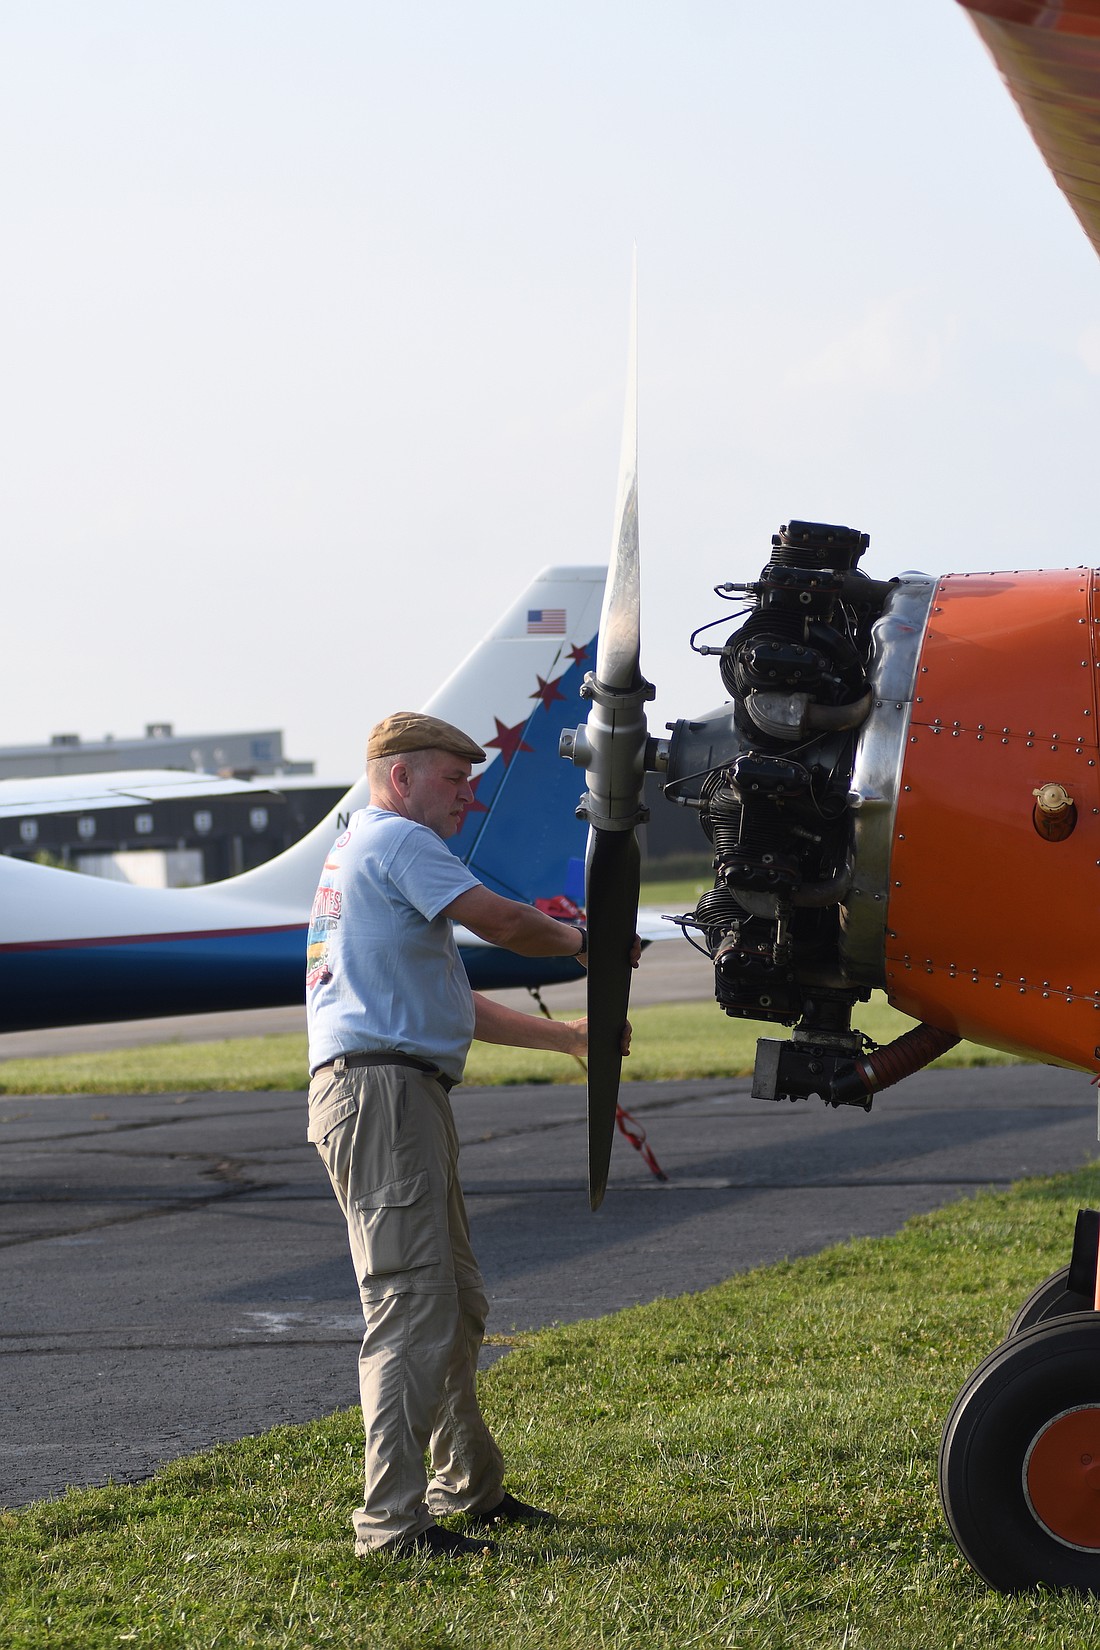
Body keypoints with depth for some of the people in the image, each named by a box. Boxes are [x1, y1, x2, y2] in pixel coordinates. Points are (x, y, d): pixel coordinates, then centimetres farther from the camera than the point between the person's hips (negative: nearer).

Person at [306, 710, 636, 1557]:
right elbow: (501, 921, -12)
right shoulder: (395, 840, -5)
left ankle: (468, 1488, 28)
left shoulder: (365, 854, 27)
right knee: (412, 1306, -14)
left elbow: (457, 1005, 29)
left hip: (407, 1096, 11)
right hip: (379, 1090, -11)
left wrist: (570, 1037, 28)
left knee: (456, 1303, 18)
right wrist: (581, 942, 7)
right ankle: (392, 1520, -15)